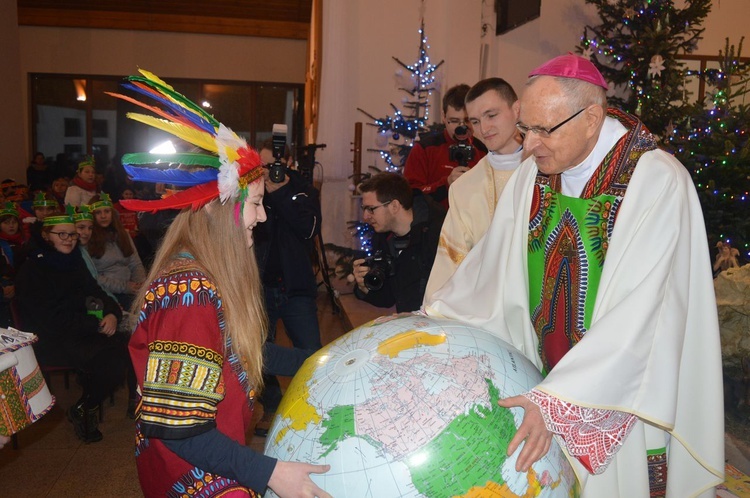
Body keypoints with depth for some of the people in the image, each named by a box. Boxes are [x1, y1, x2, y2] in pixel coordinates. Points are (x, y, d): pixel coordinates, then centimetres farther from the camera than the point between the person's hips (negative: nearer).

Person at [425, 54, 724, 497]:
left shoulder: (659, 183, -20)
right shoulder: (532, 178, -2)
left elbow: (639, 314, -26)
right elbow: (489, 268, 1)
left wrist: (558, 402, -31)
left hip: (626, 397, -4)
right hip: (547, 383, 5)